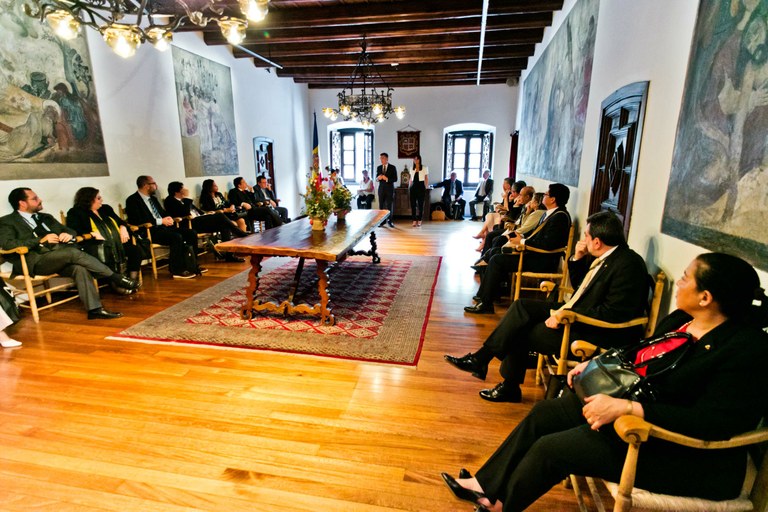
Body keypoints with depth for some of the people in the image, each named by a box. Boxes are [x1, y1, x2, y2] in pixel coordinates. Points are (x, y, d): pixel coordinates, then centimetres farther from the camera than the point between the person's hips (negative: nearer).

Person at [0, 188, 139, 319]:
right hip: (35, 261, -5)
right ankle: (115, 277, -27)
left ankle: (94, 308, -35)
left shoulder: (45, 217, 27)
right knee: (73, 252, -33)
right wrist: (41, 240, -14)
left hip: (62, 257, 5)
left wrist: (68, 234, 0)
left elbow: (70, 230, 25)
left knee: (80, 268, -30)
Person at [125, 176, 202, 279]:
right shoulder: (132, 200, -6)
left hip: (163, 226, 8)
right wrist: (161, 221, -17)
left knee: (191, 233, -9)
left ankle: (193, 265, -4)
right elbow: (136, 221, -17)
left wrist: (168, 218, 1)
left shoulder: (153, 199, 19)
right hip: (149, 231, -8)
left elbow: (162, 213, 27)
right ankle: (176, 271, -23)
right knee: (177, 237, -32)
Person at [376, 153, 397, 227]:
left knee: (390, 205, -2)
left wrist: (387, 179, -20)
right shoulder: (379, 168, 10)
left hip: (390, 189, -3)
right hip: (381, 189, 3)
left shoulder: (393, 167, -1)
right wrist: (378, 178, -13)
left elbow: (395, 179, -6)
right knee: (381, 205, 3)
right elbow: (376, 179, 11)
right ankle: (382, 221, 9)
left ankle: (390, 221, 8)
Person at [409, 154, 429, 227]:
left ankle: (419, 220, 10)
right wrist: (410, 187, 12)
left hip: (421, 187, -3)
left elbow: (427, 179, 3)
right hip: (413, 187, 3)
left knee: (420, 204, 1)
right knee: (413, 204, 0)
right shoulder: (412, 169, 12)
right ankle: (414, 220, 6)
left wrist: (425, 187, -2)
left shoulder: (424, 168, 1)